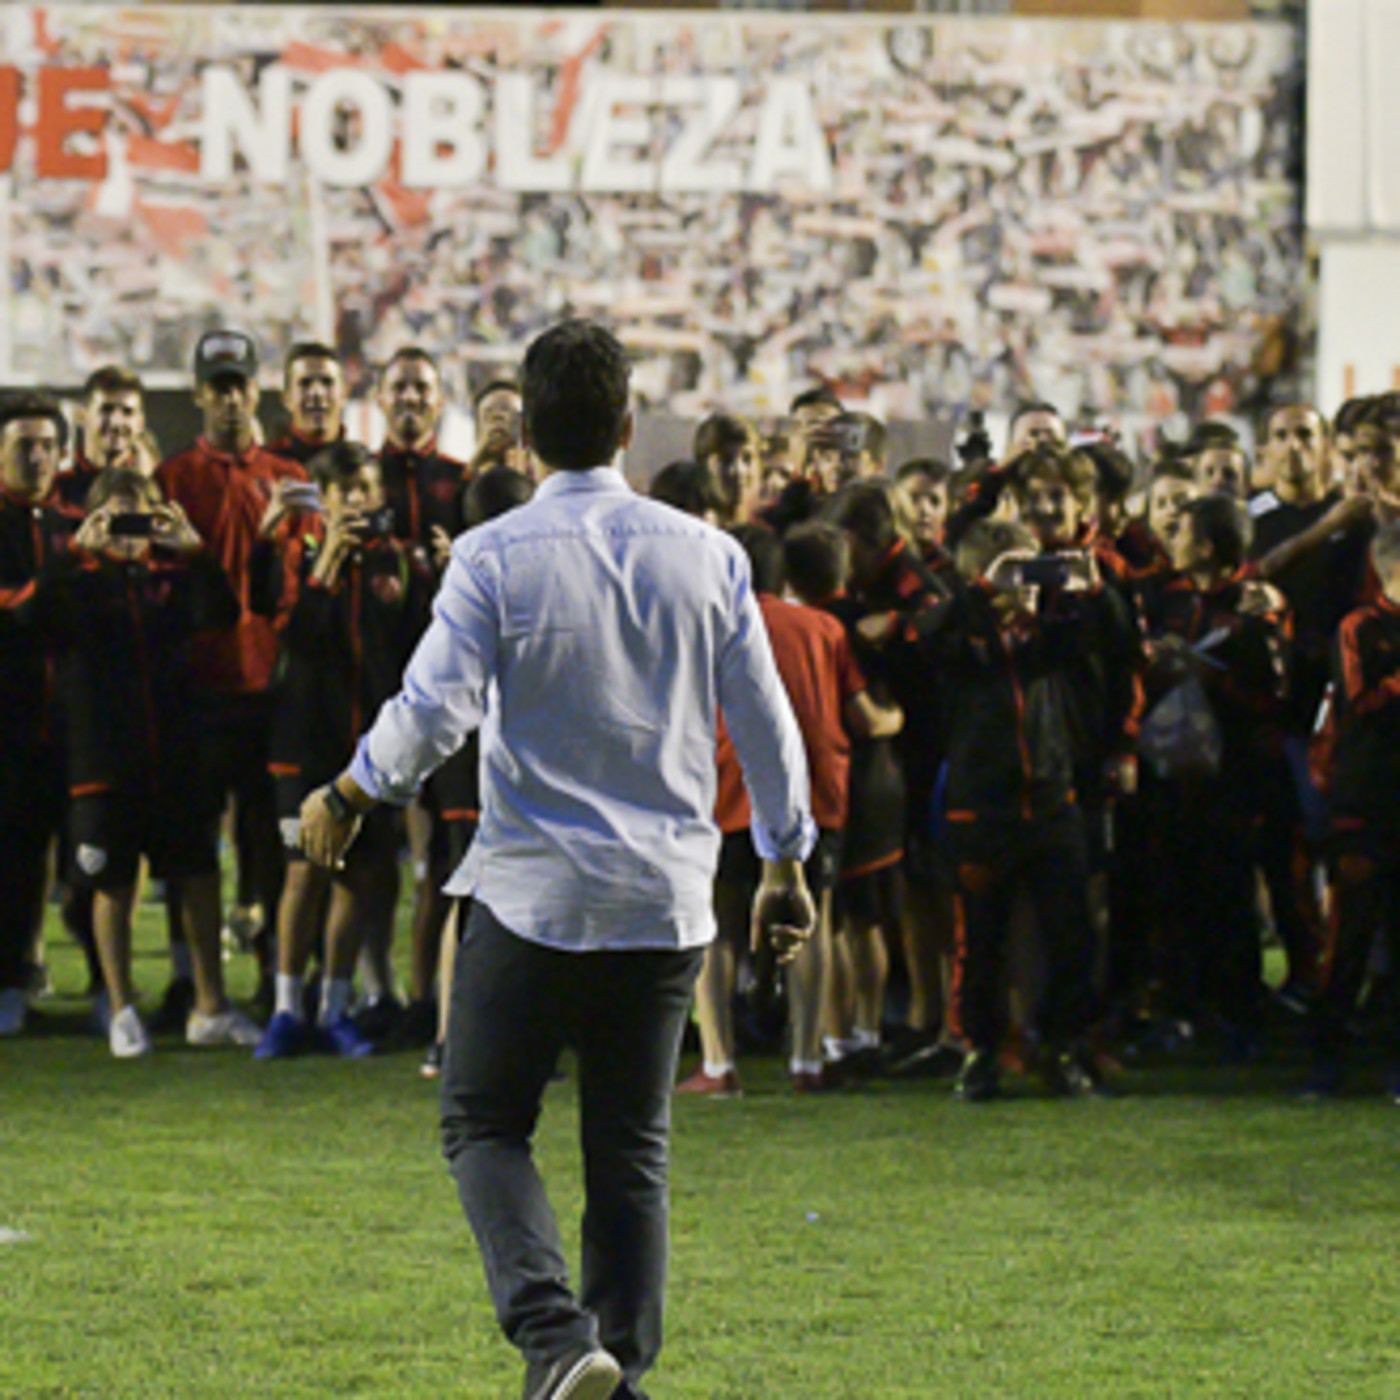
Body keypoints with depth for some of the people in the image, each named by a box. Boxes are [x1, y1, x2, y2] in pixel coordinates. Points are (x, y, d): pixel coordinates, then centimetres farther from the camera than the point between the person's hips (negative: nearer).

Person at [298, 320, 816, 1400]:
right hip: (667, 901, 3)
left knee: (485, 1122, 8)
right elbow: (766, 722, 7)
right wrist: (786, 864, 18)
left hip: (534, 894, -3)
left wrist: (347, 799, 4)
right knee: (632, 1151, 11)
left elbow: (432, 712, -14)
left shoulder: (495, 558, -8)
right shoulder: (707, 554, 3)